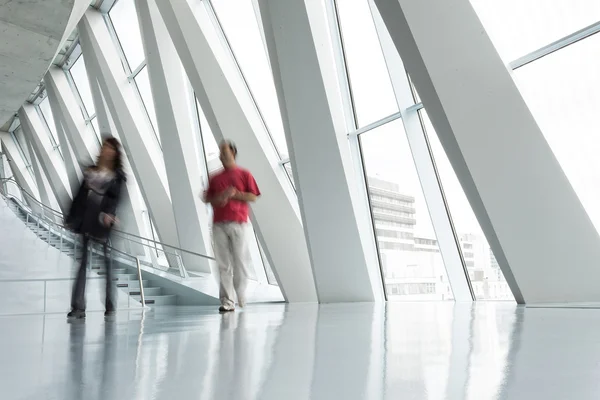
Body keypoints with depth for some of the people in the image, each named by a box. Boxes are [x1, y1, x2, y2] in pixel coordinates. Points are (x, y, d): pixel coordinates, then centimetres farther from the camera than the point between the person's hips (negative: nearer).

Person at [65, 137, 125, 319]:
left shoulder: (117, 175, 7)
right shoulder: (90, 170, 19)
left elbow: (115, 199, -5)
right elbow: (80, 195, 16)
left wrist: (108, 214, -24)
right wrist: (71, 218, 12)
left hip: (101, 222, -3)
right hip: (85, 220, 4)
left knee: (105, 262, -1)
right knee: (82, 261, -1)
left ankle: (110, 306, 8)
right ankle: (78, 307, 0)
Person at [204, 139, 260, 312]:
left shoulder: (244, 174, 7)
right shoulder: (215, 178, 18)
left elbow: (253, 196, 1)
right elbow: (207, 198, 17)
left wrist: (234, 194, -10)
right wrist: (217, 199, -5)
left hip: (238, 223, -3)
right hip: (218, 225, 3)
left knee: (240, 261, -2)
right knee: (223, 264, 1)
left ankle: (241, 296, 20)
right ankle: (227, 301, 5)